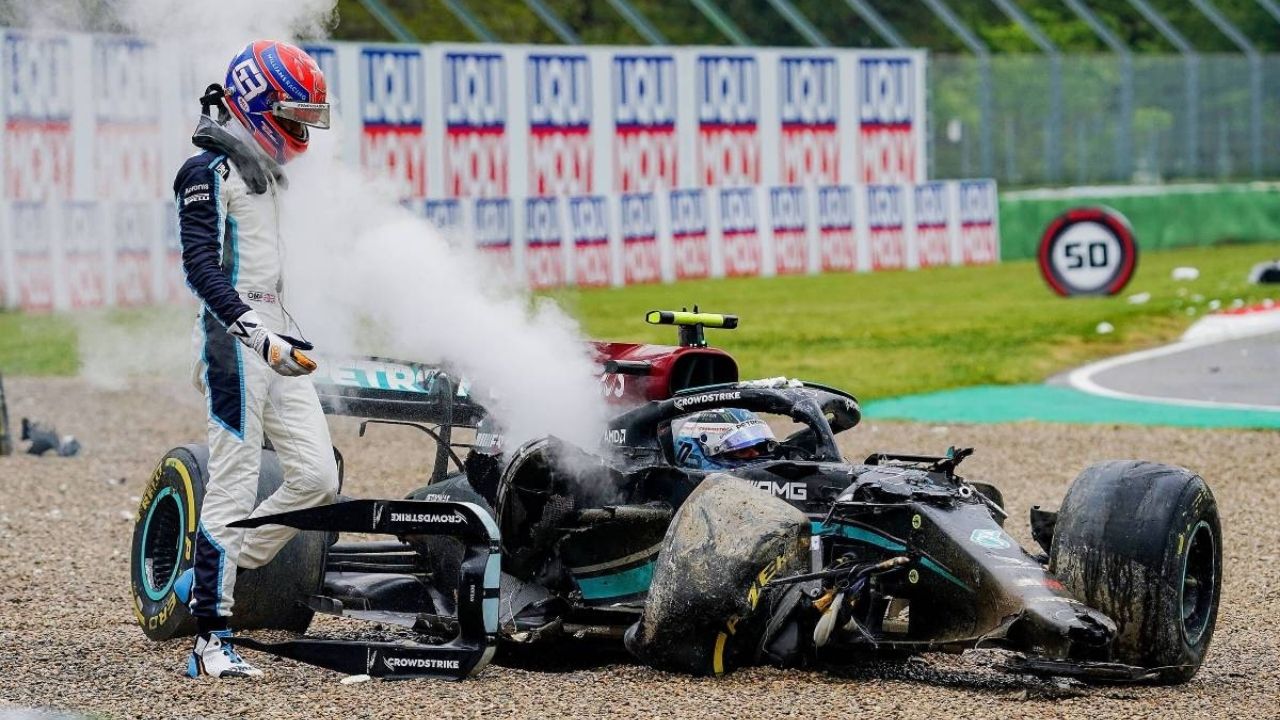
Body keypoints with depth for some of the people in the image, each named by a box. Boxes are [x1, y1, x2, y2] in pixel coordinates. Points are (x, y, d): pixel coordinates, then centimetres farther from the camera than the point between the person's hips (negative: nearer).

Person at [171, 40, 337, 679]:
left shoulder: (262, 169, 19)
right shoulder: (208, 170, -9)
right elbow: (202, 267, -18)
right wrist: (258, 335, -27)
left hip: (273, 332, 9)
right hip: (233, 337, -9)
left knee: (317, 477, 2)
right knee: (233, 485, -9)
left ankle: (206, 580, 12)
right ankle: (210, 639, -6)